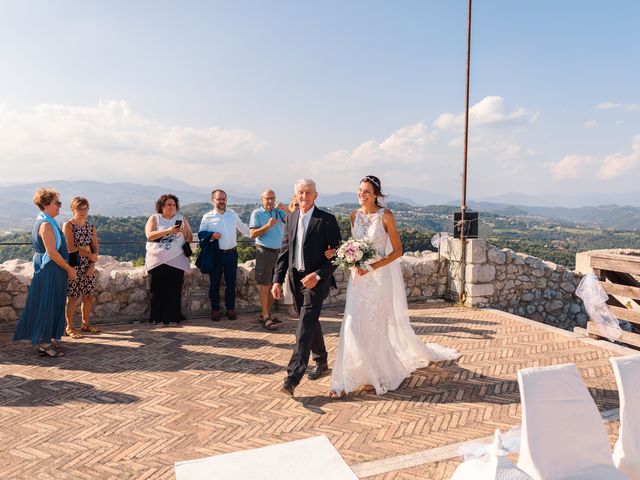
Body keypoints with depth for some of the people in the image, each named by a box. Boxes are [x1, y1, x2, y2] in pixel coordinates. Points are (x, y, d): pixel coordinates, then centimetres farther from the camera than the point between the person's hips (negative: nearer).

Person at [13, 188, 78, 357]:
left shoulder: (47, 222, 13)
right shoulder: (46, 224, -18)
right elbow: (52, 252, -21)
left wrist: (67, 267, 16)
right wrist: (69, 268, -14)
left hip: (53, 271, 10)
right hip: (49, 271, -10)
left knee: (52, 305, 14)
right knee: (46, 305, -2)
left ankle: (46, 342, 23)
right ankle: (44, 344, 8)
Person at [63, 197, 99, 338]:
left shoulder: (91, 227, 11)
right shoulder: (68, 226, -6)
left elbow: (95, 248, 8)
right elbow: (71, 248, -13)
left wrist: (92, 264, -4)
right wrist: (89, 255, -8)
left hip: (89, 266, 6)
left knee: (89, 296, 8)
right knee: (72, 297, -2)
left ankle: (85, 324, 23)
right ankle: (69, 327, 9)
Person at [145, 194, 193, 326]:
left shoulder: (181, 218, 11)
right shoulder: (154, 218, 6)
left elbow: (189, 238, 9)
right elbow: (149, 235, -9)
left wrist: (184, 231, -12)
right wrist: (168, 231, -18)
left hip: (176, 261, 1)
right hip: (157, 261, -1)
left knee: (174, 290, 0)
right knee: (158, 290, 0)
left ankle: (173, 317, 8)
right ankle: (157, 318, 9)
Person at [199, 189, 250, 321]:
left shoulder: (233, 214, 9)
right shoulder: (207, 217, 0)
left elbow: (243, 228, 22)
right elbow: (201, 234, 2)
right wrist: (211, 236, -15)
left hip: (231, 253, 2)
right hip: (215, 254, -2)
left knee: (231, 283, 8)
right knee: (214, 283, 5)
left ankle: (230, 309, 19)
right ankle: (215, 309, 17)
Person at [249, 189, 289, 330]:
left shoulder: (279, 212, 9)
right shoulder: (257, 213, -1)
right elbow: (252, 234, -9)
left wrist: (287, 210, -25)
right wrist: (268, 225, -19)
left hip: (278, 252, 5)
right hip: (264, 252, -5)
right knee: (265, 286, -2)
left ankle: (265, 313, 22)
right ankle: (265, 317, 3)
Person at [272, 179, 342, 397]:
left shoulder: (327, 220, -10)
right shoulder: (291, 217, 7)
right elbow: (285, 251, 9)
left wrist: (317, 275, -21)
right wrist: (277, 280, 2)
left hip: (316, 280, -6)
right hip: (296, 278, 6)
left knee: (305, 326, -12)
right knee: (310, 322, 19)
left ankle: (293, 377, -12)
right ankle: (321, 362, 37)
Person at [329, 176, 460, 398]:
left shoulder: (385, 216, -10)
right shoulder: (355, 215, 4)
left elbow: (398, 250, -9)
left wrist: (372, 267, -17)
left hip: (380, 276, -4)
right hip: (359, 277, 4)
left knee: (376, 326, 4)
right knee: (354, 325, 2)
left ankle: (377, 376, 24)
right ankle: (348, 379, 14)